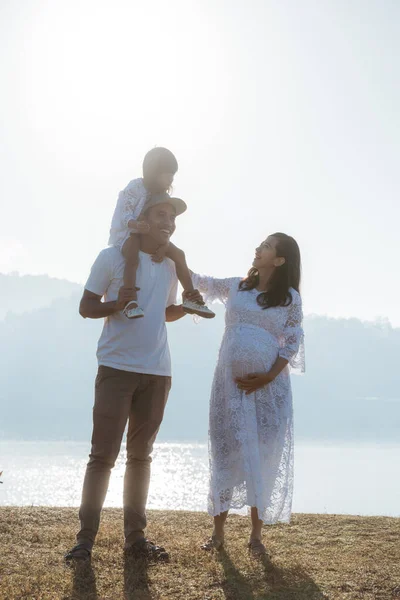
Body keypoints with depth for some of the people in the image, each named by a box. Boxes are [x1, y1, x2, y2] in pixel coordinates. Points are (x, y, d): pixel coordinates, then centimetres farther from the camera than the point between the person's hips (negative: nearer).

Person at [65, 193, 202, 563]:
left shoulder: (171, 266, 11)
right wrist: (117, 304, -22)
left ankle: (135, 535, 13)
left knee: (141, 453, 8)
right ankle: (86, 537, 0)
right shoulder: (113, 257, -4)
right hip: (117, 367, -5)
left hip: (157, 371, 5)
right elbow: (86, 307, -2)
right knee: (103, 453, -6)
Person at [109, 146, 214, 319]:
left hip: (151, 234, 8)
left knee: (179, 254, 2)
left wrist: (163, 246, -21)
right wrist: (135, 224, -48)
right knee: (133, 258, -38)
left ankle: (190, 298, 6)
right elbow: (124, 214, -26)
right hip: (127, 232, -8)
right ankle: (131, 301, -46)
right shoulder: (135, 188, -20)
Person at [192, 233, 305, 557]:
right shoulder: (236, 287, 9)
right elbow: (198, 281, 15)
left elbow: (292, 343, -3)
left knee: (263, 457, 2)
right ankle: (218, 531, 12)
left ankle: (256, 534, 13)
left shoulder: (290, 298, 1)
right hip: (230, 382, 2)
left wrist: (268, 376, -14)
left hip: (270, 386, -2)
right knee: (226, 453, 4)